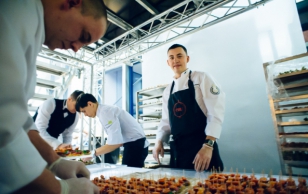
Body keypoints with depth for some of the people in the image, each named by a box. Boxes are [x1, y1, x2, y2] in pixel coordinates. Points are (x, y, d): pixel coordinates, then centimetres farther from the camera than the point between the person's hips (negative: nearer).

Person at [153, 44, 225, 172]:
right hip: (177, 149, 5)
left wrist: (208, 145, -21)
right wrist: (159, 141, 2)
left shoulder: (201, 78, -4)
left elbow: (216, 112, -13)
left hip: (201, 146, -5)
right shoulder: (167, 91, 12)